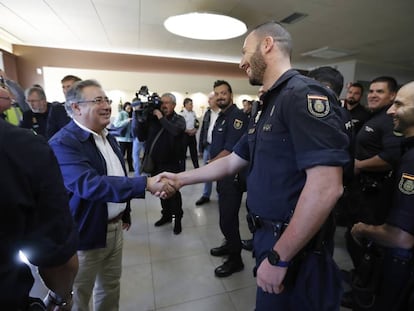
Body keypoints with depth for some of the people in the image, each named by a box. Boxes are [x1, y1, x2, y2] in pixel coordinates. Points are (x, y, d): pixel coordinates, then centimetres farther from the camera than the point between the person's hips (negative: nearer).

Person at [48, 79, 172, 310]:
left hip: (115, 227, 7)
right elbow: (88, 184, -35)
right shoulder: (63, 143, -21)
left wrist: (126, 213, 18)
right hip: (86, 233, -7)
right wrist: (145, 184, -42)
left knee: (111, 286, 24)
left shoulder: (109, 138, 6)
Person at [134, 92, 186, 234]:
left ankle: (177, 219, 21)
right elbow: (141, 137, 3)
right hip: (155, 163, 4)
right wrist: (140, 120, -9)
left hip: (171, 163, -4)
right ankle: (166, 215, 37)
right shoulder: (152, 117, 6)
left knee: (173, 191, 1)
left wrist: (161, 117, -15)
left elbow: (175, 131, -24)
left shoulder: (179, 119, -1)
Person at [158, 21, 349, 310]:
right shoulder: (267, 107, 10)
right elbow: (232, 162, 13)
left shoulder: (304, 94, -20)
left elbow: (326, 187, -28)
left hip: (293, 251, -8)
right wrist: (181, 178, 13)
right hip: (268, 236, 8)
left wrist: (278, 257, -21)